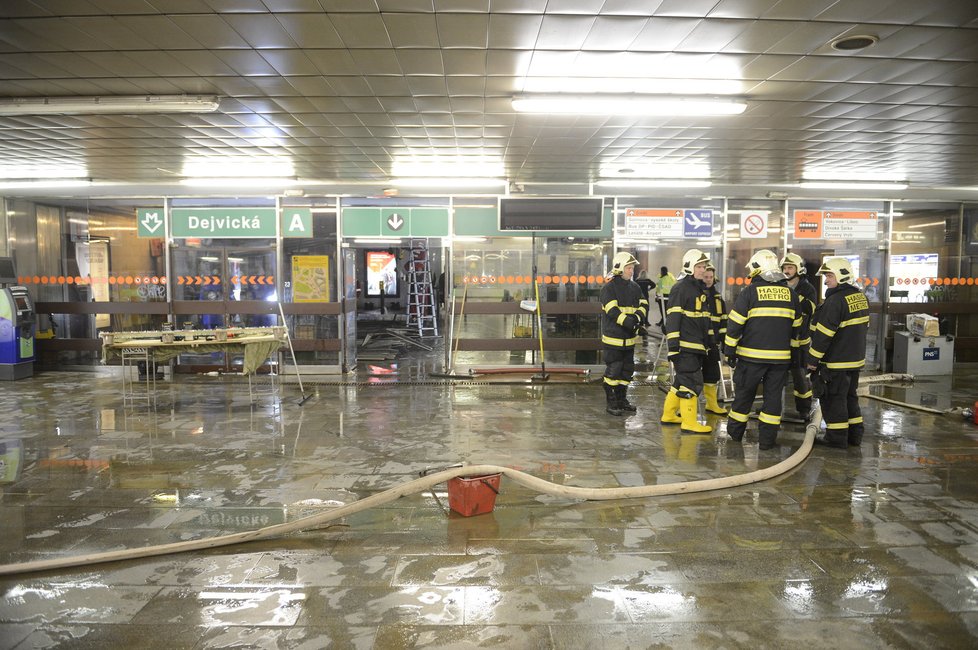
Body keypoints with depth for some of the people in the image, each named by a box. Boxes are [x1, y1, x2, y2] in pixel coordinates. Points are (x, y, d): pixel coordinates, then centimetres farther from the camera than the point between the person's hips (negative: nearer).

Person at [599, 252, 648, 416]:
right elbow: (612, 311, -20)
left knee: (627, 369, 14)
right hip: (613, 337, -7)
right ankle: (611, 403, 6)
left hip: (629, 337, 7)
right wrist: (628, 321, -28)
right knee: (613, 370, -4)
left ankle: (621, 399, 27)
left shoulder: (634, 287, 11)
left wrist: (637, 317, -16)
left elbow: (644, 305, 3)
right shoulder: (609, 288, -11)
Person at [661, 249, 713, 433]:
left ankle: (668, 416, 25)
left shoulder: (702, 289, 18)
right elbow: (672, 319, -16)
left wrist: (709, 342, 22)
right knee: (692, 383, -8)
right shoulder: (680, 288, -11)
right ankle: (689, 423, -3)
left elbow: (706, 319, 24)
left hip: (698, 346, 9)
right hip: (685, 346, -9)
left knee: (682, 381, 15)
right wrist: (673, 346, -21)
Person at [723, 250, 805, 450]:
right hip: (780, 357, 3)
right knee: (773, 396, 8)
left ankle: (735, 432, 22)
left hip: (751, 355, -3)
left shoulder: (750, 292, -6)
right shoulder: (790, 294, 7)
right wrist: (792, 351, 24)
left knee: (744, 393, 10)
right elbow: (796, 328, 14)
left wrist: (730, 351, 0)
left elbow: (735, 324, -7)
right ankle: (767, 439, 9)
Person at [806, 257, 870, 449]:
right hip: (856, 358, 9)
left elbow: (823, 333, -22)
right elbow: (863, 327, 17)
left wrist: (813, 359, -15)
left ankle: (836, 437, 7)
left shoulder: (836, 300, -21)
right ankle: (854, 434, 25)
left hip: (836, 361, -9)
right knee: (850, 396, 19)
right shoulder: (861, 296, 8)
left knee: (834, 399, 1)